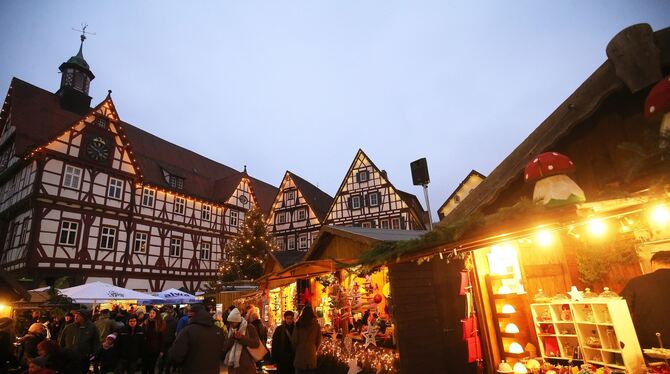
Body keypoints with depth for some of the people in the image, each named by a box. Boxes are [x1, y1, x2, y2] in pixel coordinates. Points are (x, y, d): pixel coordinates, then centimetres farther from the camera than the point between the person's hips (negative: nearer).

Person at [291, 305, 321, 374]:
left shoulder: (298, 324, -6)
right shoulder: (316, 325, 0)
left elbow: (294, 340, -2)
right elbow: (318, 340, 6)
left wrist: (295, 350, 15)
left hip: (300, 353, -2)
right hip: (311, 353, 2)